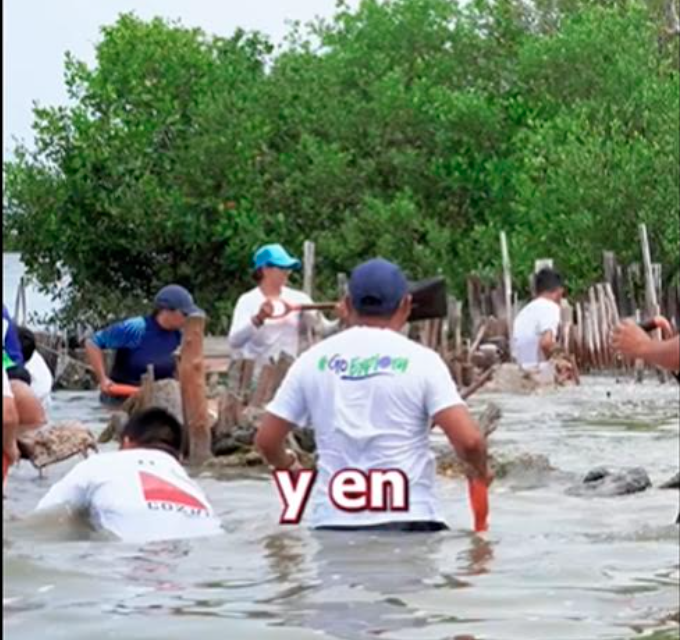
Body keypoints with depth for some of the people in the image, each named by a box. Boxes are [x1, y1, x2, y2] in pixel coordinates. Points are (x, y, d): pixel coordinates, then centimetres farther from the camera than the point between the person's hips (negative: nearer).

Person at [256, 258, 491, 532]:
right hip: (406, 520, -3)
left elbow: (267, 440, 7)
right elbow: (469, 441, -12)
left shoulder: (313, 360, 5)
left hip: (332, 524, 3)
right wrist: (480, 469, 10)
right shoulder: (420, 360, -3)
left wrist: (288, 466, 29)